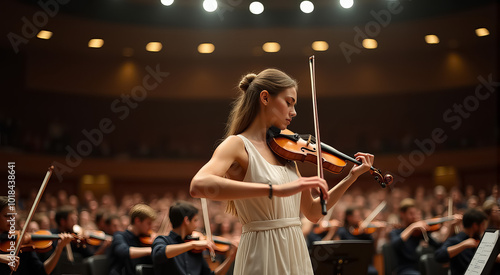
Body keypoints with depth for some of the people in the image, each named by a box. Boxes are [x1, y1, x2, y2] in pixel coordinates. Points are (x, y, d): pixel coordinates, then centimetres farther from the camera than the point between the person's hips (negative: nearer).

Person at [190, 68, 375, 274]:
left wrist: (352, 176, 8)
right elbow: (198, 186, -31)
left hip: (297, 254, 7)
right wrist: (275, 190, -37)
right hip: (263, 256, -7)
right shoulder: (237, 145, -9)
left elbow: (313, 212, 17)